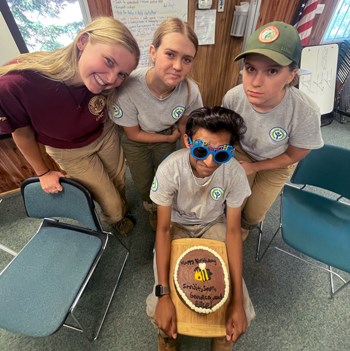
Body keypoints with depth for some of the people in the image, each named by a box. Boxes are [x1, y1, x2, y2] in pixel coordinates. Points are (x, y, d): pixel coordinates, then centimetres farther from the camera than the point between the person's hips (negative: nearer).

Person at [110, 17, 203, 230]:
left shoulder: (191, 90, -28)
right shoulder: (128, 90, -36)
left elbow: (183, 124, -7)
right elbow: (134, 134, -20)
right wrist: (170, 138, -14)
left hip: (167, 136, 2)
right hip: (136, 141, -1)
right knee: (143, 183, 13)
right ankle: (152, 208, 53)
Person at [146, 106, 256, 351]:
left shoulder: (235, 173, -26)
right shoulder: (169, 169, -31)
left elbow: (233, 231, -18)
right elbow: (163, 228, -22)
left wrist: (238, 300, -21)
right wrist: (163, 294, -27)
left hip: (214, 225, 2)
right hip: (177, 225, -1)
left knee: (242, 312, -8)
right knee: (161, 310, -12)